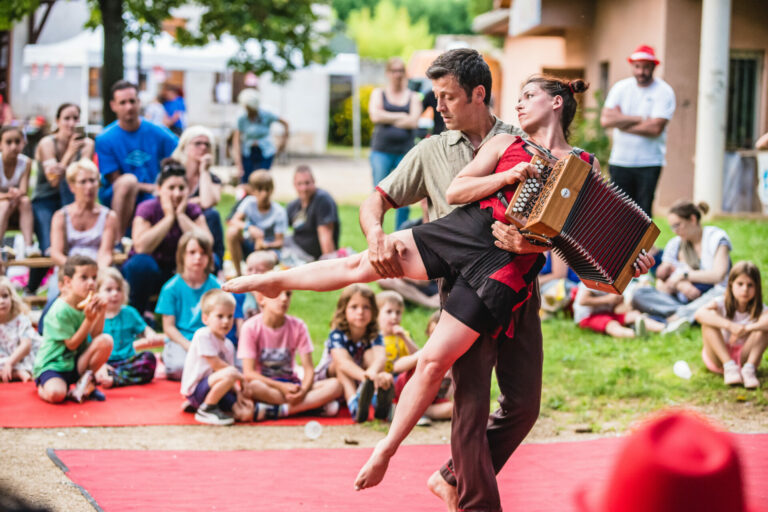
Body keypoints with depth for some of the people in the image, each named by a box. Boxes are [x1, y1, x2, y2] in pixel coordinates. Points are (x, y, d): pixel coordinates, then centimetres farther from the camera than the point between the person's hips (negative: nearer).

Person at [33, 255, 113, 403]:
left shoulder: (87, 303, 2)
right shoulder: (60, 310, -20)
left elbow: (95, 337, -2)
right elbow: (71, 344, -18)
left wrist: (101, 314, -16)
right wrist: (89, 319, -25)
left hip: (76, 363, 6)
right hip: (52, 365, -6)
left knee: (106, 341, -19)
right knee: (56, 394, -36)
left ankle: (86, 382, 1)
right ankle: (42, 387, 5)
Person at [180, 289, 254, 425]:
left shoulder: (228, 345, 13)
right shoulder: (203, 335, -11)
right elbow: (216, 365, -14)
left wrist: (238, 392, -9)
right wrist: (241, 377, -7)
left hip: (213, 388, 8)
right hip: (196, 389, -8)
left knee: (247, 413, -9)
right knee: (229, 374, -33)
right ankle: (206, 409, -14)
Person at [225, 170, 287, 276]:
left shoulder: (279, 212, -14)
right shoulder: (249, 202, -7)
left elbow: (279, 242, -14)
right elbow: (234, 221, -17)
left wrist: (266, 245, -36)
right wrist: (250, 227, -37)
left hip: (268, 247, -3)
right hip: (249, 244, 3)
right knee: (232, 231, -28)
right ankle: (238, 273, -15)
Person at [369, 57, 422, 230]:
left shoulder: (412, 97, 11)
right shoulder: (378, 93, 11)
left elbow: (413, 122, -4)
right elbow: (375, 116, -6)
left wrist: (388, 119, -4)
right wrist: (401, 116, -4)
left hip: (405, 151, 1)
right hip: (381, 151, -1)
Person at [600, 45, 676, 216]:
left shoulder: (664, 92, -3)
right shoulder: (621, 88, 7)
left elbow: (656, 128, -15)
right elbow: (605, 119, -7)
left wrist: (621, 122, -8)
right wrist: (640, 118, -10)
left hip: (649, 164, -3)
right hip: (620, 161, 3)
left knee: (643, 213, -6)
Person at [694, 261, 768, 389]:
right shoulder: (722, 304, -11)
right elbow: (699, 314, -33)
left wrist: (747, 328, -43)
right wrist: (729, 325, -44)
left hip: (744, 357, 1)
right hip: (718, 357, -1)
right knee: (711, 316, -24)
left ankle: (749, 369, -24)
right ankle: (729, 367, -28)